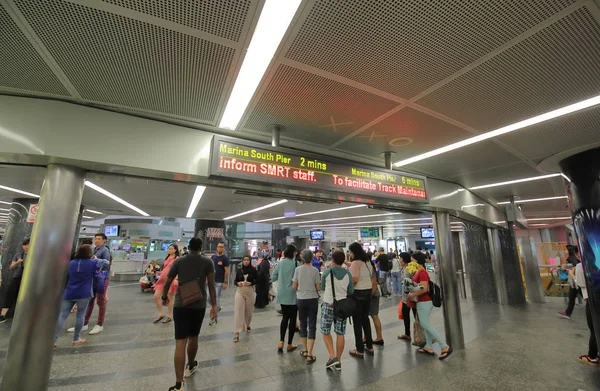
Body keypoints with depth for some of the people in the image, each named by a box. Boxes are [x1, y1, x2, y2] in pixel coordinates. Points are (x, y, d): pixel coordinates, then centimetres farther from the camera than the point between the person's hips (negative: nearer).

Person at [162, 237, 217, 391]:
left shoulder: (178, 261, 2)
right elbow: (211, 285, -6)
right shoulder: (208, 262, -2)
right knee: (193, 338, 20)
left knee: (180, 343, -1)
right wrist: (214, 305, -1)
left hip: (180, 305, 0)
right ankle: (190, 365, 43)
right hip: (199, 305, 0)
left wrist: (164, 297, 26)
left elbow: (168, 282, 7)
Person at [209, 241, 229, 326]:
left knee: (216, 299, -2)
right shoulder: (213, 257, 6)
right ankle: (218, 308, 39)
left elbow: (226, 271, -11)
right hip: (212, 281, 6)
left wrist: (225, 282, -15)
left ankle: (214, 318, 11)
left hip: (220, 282, -5)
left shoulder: (225, 258, -10)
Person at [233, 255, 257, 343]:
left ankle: (247, 325, 42)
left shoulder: (253, 270, -5)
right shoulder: (239, 270, 1)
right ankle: (237, 333, -1)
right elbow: (235, 280, 8)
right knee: (238, 311, -6)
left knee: (249, 310, 15)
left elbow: (257, 279, -1)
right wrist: (238, 283, -13)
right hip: (240, 291, 1)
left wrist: (250, 283, -16)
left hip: (250, 291, -1)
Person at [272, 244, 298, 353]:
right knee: (292, 319, 10)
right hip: (292, 295, -4)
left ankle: (281, 342, 11)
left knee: (285, 317, 18)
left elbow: (274, 278, 5)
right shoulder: (295, 264, -14)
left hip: (282, 294, 4)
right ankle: (289, 345, 20)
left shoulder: (280, 263, -2)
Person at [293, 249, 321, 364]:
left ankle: (305, 350, 29)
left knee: (303, 324, 17)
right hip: (313, 299, -1)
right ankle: (309, 355, 4)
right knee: (312, 326, 6)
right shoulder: (315, 271, -10)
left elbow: (294, 286, -4)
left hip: (301, 299, 2)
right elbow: (318, 288, -7)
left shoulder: (298, 269, -7)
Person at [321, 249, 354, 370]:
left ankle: (332, 357, 6)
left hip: (328, 305, -3)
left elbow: (322, 287, 2)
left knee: (325, 332, 14)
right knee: (340, 334, 12)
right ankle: (338, 361, 22)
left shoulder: (327, 272, -12)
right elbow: (351, 292, 2)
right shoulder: (348, 274, -5)